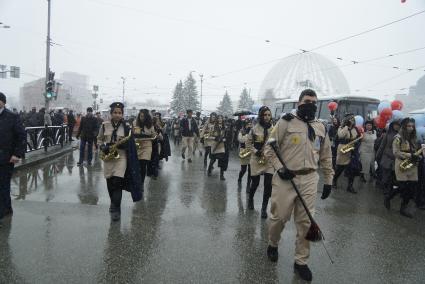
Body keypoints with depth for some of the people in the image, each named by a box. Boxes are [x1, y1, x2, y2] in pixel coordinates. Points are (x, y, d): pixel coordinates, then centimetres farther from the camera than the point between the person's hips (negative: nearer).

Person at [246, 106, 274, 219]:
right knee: (255, 182, 11)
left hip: (270, 160, 1)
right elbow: (248, 143, 2)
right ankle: (250, 199, 41)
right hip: (257, 159, -1)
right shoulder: (255, 128, -4)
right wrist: (255, 151, -12)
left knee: (268, 184, -5)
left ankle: (264, 208, 9)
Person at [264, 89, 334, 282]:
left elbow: (326, 157, 16)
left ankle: (301, 262, 23)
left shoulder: (321, 127, 10)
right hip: (285, 178, -4)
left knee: (305, 221, 8)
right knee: (279, 216, 6)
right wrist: (279, 167, -15)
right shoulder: (286, 122, -5)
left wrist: (328, 181, 14)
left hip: (309, 180, 4)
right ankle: (273, 244, 37)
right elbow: (270, 147, -4)